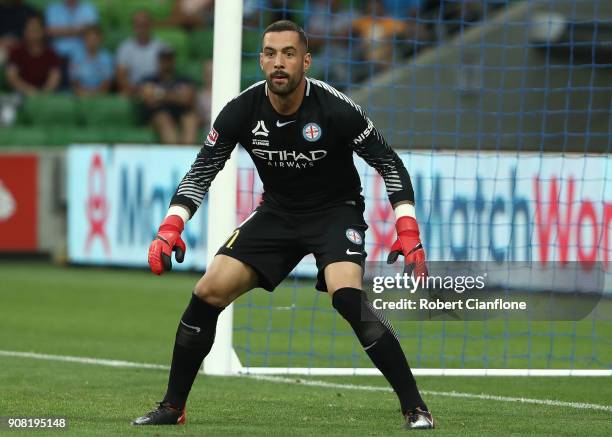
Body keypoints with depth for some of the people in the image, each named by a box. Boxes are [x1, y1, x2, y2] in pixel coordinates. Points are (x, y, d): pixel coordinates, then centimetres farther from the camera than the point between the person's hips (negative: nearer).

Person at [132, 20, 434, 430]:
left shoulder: (335, 109, -23)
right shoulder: (242, 111, -15)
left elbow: (390, 164, -13)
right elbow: (201, 173, -6)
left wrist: (408, 231, -22)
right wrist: (171, 227, -20)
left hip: (336, 211, -4)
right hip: (277, 211, 4)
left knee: (347, 294, -31)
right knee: (208, 294, -7)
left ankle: (415, 407, -24)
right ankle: (172, 407, 9)